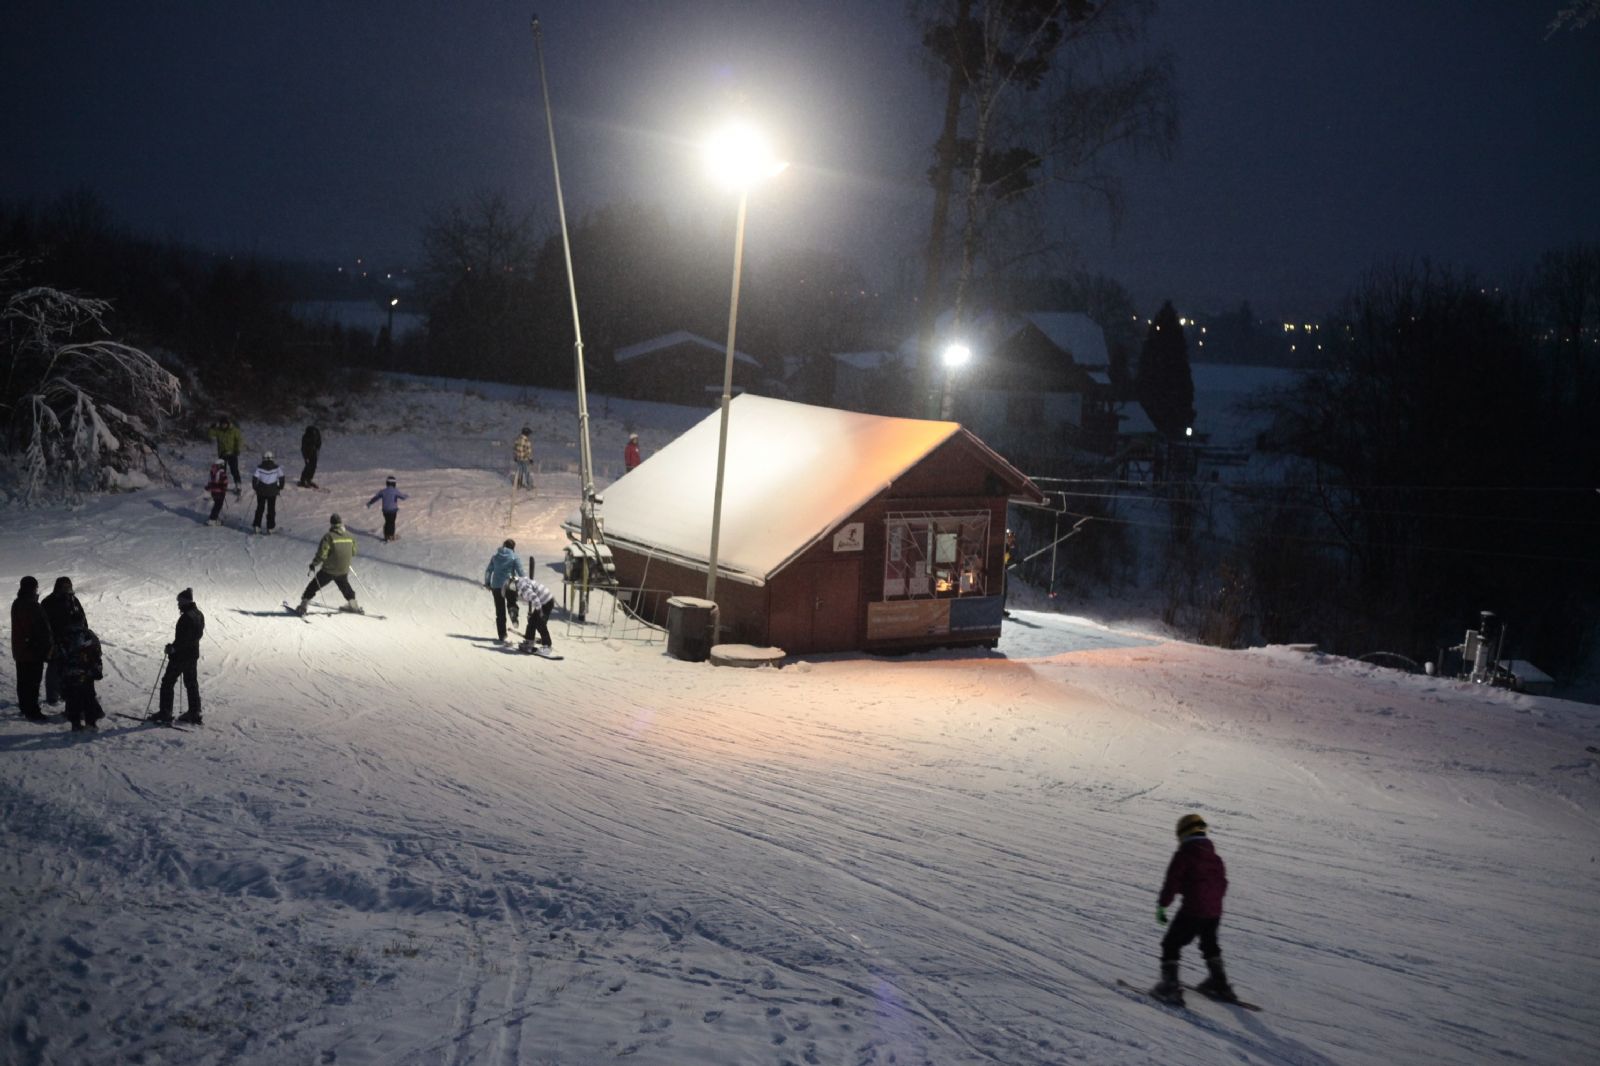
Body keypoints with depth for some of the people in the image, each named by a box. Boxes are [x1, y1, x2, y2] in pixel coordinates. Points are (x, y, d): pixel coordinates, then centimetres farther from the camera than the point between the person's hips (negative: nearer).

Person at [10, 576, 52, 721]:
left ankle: (24, 707, 30)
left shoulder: (17, 604, 7)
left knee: (23, 680, 18)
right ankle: (32, 711, 0)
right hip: (33, 651, -9)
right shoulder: (32, 606, -22)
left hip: (19, 650, 9)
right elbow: (42, 629, -22)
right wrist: (46, 649, -13)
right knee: (33, 681, -3)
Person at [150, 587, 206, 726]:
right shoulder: (199, 615, 7)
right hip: (193, 655, 9)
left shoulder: (186, 617, -22)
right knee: (191, 684, 14)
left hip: (180, 656, -9)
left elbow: (184, 638, -26)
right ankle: (194, 714, 16)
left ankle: (165, 713, 3)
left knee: (168, 682, 2)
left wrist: (174, 647, -18)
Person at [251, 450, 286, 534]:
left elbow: (255, 479, -9)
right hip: (273, 492, 0)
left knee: (260, 508, 15)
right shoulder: (277, 468, -6)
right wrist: (280, 487, 12)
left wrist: (255, 487, 7)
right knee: (271, 510, 9)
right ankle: (270, 528, 9)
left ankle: (256, 526, 13)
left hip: (261, 491, 0)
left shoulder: (260, 468, -10)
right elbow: (281, 478, -2)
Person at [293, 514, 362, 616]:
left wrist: (314, 564, -7)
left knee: (314, 586, 6)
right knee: (345, 586, 30)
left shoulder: (329, 536, -16)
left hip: (329, 570, -5)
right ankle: (353, 605, 39)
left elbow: (322, 554, -20)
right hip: (343, 571, 5)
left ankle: (303, 606, 3)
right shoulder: (349, 536, 0)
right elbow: (353, 553, 13)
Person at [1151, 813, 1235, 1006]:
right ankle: (1219, 985, 34)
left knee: (1171, 945, 4)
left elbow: (1172, 883, -14)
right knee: (1209, 944, 29)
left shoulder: (1184, 855, -10)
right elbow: (1222, 883, 18)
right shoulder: (1214, 856, 12)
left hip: (1192, 910, -7)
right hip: (1214, 911, 7)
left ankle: (1170, 987, -4)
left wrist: (1162, 905, -6)